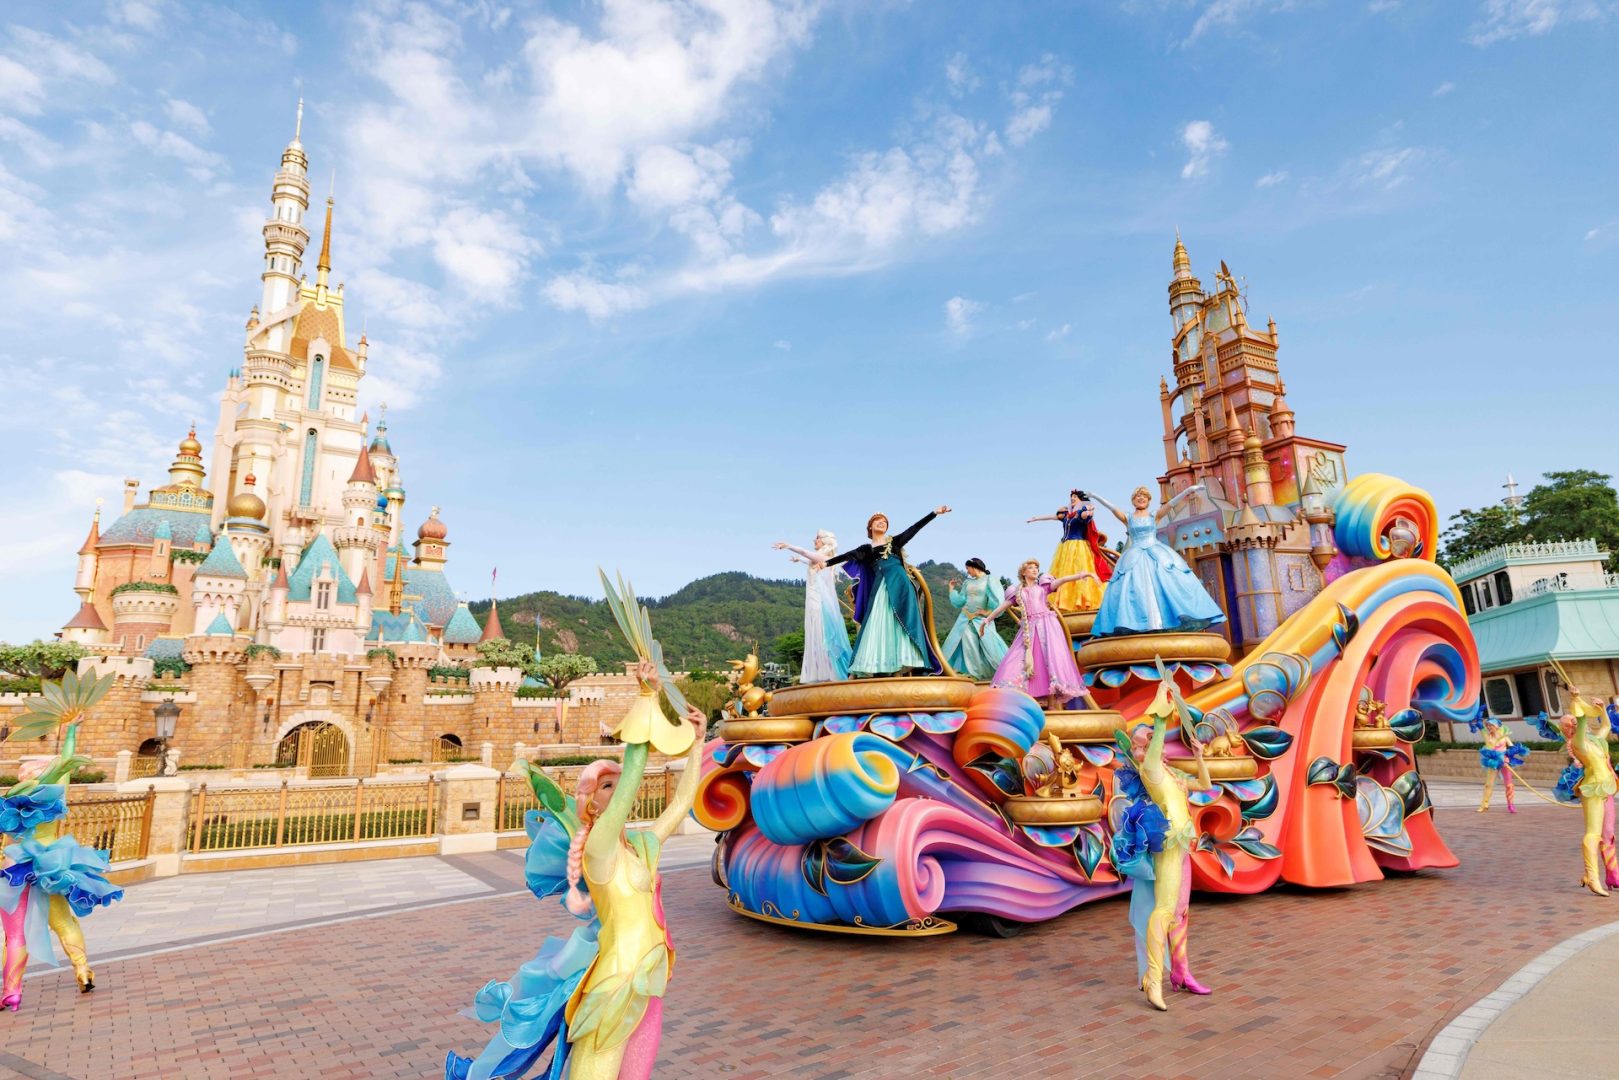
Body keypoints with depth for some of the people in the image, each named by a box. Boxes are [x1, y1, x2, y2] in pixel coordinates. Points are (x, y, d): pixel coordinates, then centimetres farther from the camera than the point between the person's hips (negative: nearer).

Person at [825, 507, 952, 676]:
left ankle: (907, 662, -10)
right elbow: (846, 556, 9)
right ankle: (880, 667, -6)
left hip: (899, 584, 0)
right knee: (879, 625, -4)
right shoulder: (866, 549, 16)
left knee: (902, 623, -7)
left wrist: (935, 513, 10)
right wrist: (826, 563, 1)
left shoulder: (895, 541, 16)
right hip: (881, 587, 1)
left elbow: (915, 528, 13)